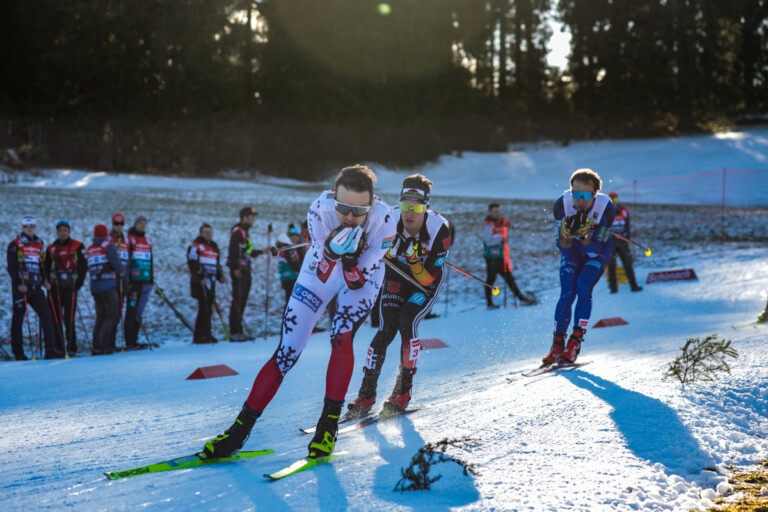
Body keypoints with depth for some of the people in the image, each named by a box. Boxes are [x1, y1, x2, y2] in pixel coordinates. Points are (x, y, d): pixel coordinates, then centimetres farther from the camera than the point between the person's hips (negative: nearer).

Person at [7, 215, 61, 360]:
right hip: (21, 287, -5)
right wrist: (18, 284, -16)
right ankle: (18, 353, 5)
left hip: (36, 288, 5)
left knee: (46, 315, -5)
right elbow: (11, 267, -5)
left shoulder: (39, 244, 16)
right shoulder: (15, 245, 0)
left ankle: (50, 349, -5)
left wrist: (44, 281, 9)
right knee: (18, 318, 0)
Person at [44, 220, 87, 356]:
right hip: (54, 288, 3)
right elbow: (46, 268, 17)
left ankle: (72, 349, -1)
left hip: (70, 288, -3)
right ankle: (59, 348, 9)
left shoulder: (78, 247, 2)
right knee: (55, 319, 2)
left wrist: (78, 284, -6)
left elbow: (83, 267, 1)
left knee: (69, 319, -7)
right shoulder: (51, 248, 12)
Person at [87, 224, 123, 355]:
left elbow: (89, 269, 9)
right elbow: (118, 266, -9)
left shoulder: (89, 249, 14)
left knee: (101, 317, 12)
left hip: (94, 286, 6)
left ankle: (96, 346, 7)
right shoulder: (109, 246, -3)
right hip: (108, 286, -6)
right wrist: (118, 270, 12)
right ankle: (100, 345, -15)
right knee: (113, 316, -4)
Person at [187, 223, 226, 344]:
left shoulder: (214, 247, 22)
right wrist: (201, 277, -21)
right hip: (199, 282, -8)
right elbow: (193, 264, -12)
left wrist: (220, 276, 11)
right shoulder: (196, 246, -3)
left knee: (208, 309, 7)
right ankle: (201, 335, -14)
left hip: (210, 281, 8)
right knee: (204, 307, -14)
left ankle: (205, 335, 12)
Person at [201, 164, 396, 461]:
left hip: (363, 275, 0)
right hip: (322, 270, 1)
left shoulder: (384, 220, -32)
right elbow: (323, 274, -27)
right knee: (288, 350, -6)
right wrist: (332, 251, -46)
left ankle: (329, 423, -11)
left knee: (341, 337, -26)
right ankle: (241, 428, 2)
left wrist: (350, 260, -42)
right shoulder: (319, 210, -31)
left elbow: (359, 280, -23)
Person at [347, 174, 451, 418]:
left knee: (407, 324, -22)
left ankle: (403, 391, -7)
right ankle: (366, 394, -5)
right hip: (396, 274, 2)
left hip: (427, 281, -2)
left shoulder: (439, 229, -31)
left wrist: (415, 262, -45)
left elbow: (428, 279, -28)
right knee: (386, 329, -13)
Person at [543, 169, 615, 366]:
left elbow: (596, 249, -29)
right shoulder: (562, 205, -27)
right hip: (572, 248, 1)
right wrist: (568, 232, -42)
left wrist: (585, 235, -47)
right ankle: (557, 344, 0)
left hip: (597, 251, -1)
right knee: (567, 293, -13)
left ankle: (576, 341, -13)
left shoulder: (606, 208, -31)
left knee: (583, 286, -22)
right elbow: (561, 245, -21)